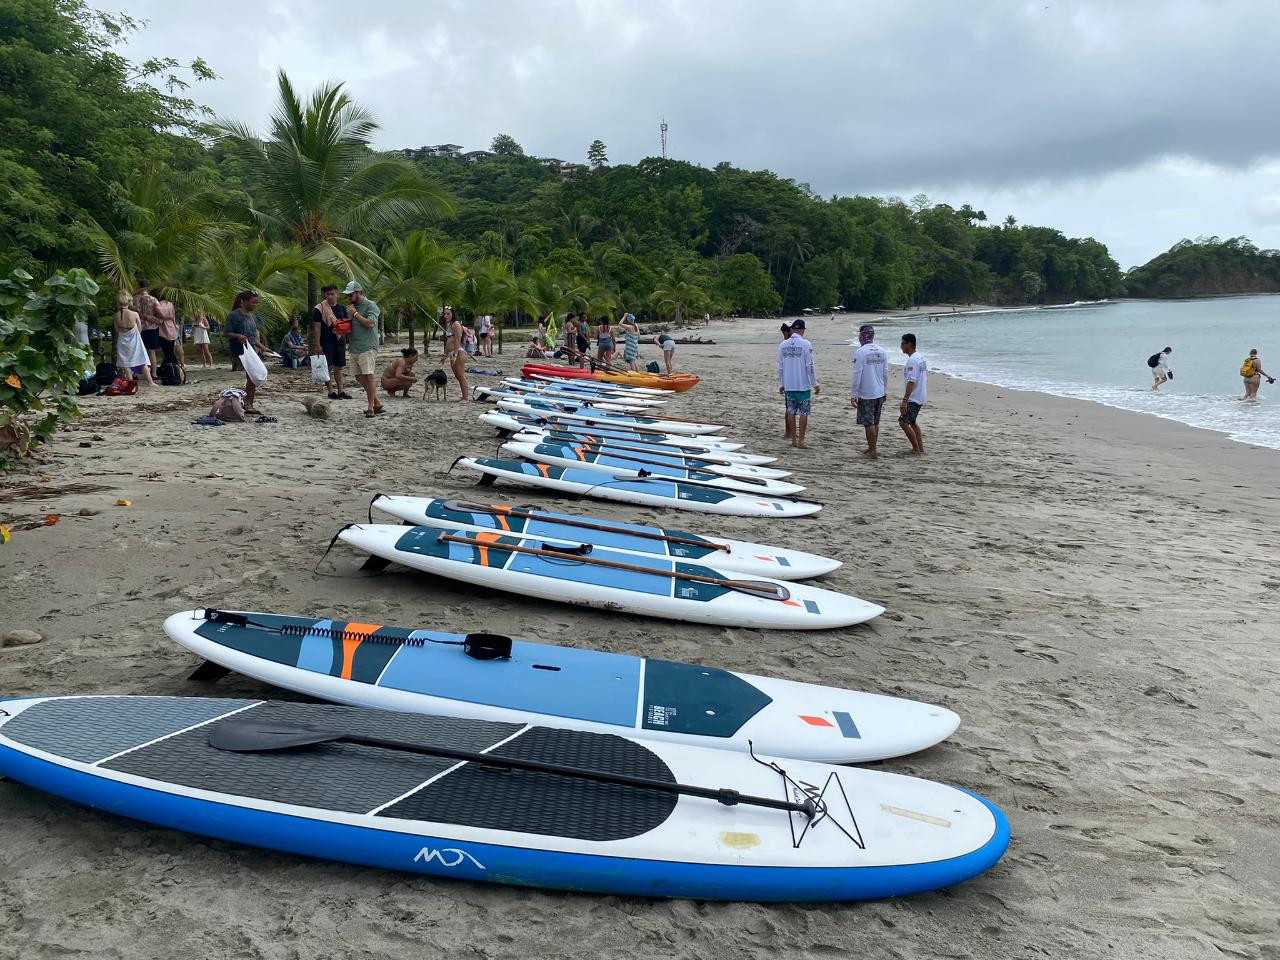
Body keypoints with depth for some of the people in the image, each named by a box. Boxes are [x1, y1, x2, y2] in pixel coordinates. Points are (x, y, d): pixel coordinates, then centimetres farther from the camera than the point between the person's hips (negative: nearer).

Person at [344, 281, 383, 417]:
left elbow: (370, 323, -20)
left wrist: (355, 314, -13)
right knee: (359, 377, 8)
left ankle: (371, 407, -6)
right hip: (354, 348, 8)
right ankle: (377, 404, 16)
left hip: (368, 348, -8)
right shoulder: (352, 306, 18)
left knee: (368, 376, -11)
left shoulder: (370, 305, -6)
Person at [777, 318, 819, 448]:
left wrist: (781, 384, 15)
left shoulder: (783, 345, 2)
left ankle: (793, 439, 14)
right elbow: (810, 366, -11)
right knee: (803, 413, 3)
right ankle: (801, 440, 2)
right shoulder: (806, 344, -11)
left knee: (791, 412, 11)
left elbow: (780, 367, 6)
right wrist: (815, 384, -3)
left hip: (788, 385, 4)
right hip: (803, 385, -4)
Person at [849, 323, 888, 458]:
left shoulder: (860, 352, -14)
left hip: (866, 394, -7)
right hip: (880, 393, 7)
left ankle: (872, 452, 5)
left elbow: (857, 375, -15)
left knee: (869, 424, 1)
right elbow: (886, 374, 11)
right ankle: (871, 448, 27)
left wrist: (853, 395, -10)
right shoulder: (882, 351, 5)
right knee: (875, 423, 16)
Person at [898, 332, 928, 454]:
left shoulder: (912, 360, -19)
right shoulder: (921, 357, 13)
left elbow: (911, 381, -25)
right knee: (912, 422, 18)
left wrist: (904, 400, -27)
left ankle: (916, 449, -5)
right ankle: (920, 448, 20)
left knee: (904, 421, -10)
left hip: (913, 398, -11)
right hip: (921, 397, 11)